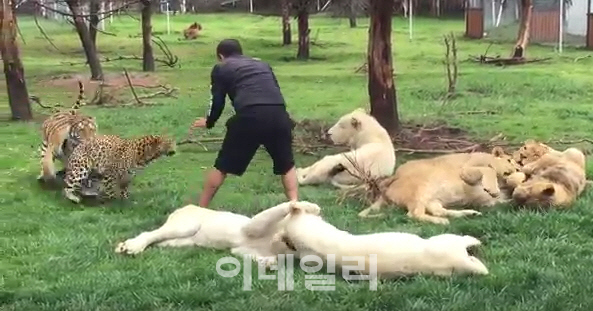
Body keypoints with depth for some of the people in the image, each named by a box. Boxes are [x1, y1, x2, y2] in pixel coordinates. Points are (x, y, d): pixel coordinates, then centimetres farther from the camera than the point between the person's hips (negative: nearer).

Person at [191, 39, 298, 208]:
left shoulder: (221, 68, 22)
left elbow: (217, 102, 17)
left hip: (249, 116, -3)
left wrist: (209, 122, 37)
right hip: (278, 115, 3)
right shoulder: (263, 64, 32)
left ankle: (201, 209, 22)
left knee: (222, 166, 14)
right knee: (286, 165, 23)